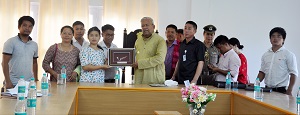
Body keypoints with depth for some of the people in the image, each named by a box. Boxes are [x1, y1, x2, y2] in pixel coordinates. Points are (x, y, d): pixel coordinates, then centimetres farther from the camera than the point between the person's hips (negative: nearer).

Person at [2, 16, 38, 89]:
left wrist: (36, 79, 15)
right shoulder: (11, 42, -3)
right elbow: (5, 63, -6)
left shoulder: (34, 45, 11)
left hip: (30, 83, 4)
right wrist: (7, 81, -13)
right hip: (13, 83, -4)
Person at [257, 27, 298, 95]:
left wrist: (289, 91, -12)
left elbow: (293, 74, -6)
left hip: (281, 90, -4)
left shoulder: (289, 55, -3)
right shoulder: (265, 55, 12)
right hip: (267, 89, 4)